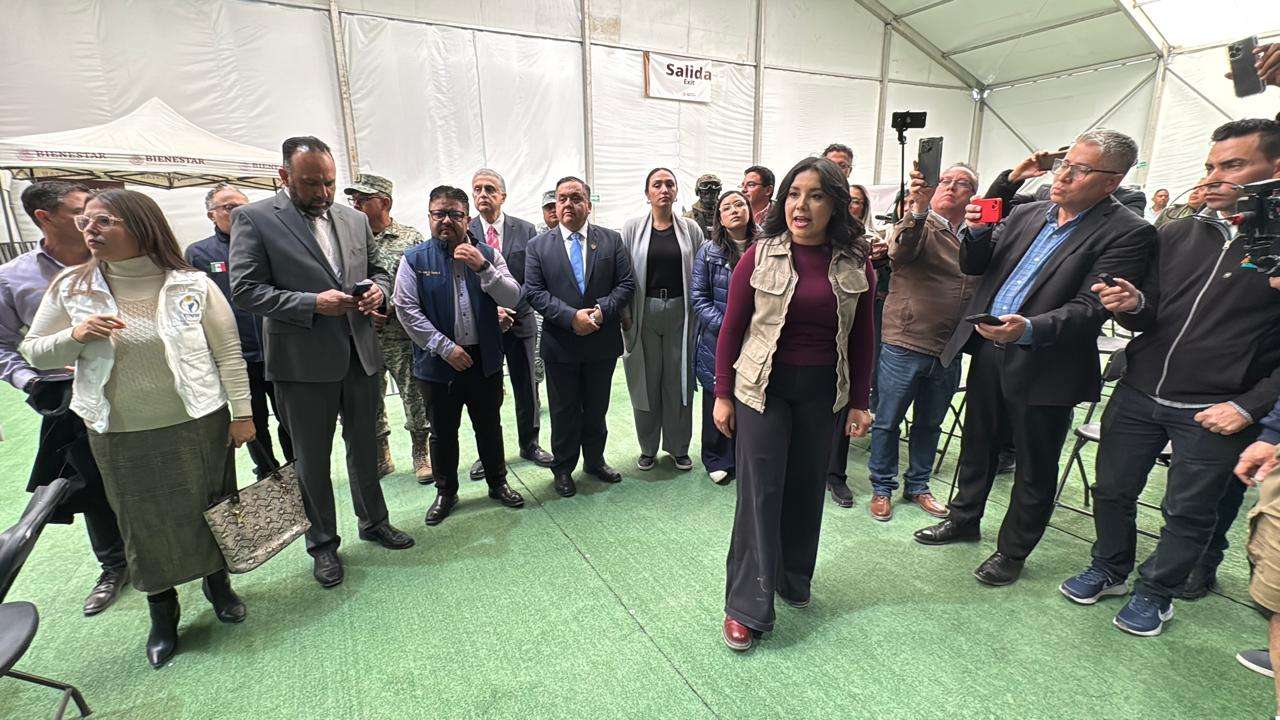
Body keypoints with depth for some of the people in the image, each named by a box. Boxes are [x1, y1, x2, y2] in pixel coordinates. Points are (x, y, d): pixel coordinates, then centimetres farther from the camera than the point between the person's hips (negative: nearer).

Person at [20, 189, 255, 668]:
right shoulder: (71, 288, -1)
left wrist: (242, 411, -6)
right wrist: (73, 337, -14)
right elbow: (34, 353, 8)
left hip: (198, 426, -2)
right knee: (144, 522, 14)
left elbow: (228, 352, -5)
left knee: (209, 510, 12)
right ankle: (162, 614, 34)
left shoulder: (192, 285, -8)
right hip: (121, 435, 2)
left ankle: (217, 582, 39)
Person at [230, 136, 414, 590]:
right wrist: (313, 303, -21)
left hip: (360, 356, 4)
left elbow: (377, 270, 18)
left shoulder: (355, 220, 8)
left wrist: (378, 289, -6)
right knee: (312, 459, 11)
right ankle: (322, 543, 28)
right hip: (303, 362, -4)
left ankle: (373, 521, 37)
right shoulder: (254, 219, -6)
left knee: (364, 446, 17)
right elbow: (245, 291, -11)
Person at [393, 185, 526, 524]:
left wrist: (483, 267, -20)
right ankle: (445, 492, 31)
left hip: (485, 358, 2)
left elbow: (512, 298, -6)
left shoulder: (487, 254, 2)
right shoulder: (414, 258, -3)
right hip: (439, 362, -1)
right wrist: (445, 348, -15)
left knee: (490, 426, 15)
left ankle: (498, 483, 34)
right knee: (443, 432, 13)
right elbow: (407, 310, -9)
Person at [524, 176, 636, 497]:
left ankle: (595, 461, 36)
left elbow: (626, 284, -1)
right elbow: (534, 291, -7)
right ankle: (563, 468, 29)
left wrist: (601, 311, -17)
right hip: (560, 345, -1)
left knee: (596, 409, 16)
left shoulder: (611, 240, 3)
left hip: (602, 342, 1)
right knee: (564, 411, 11)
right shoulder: (539, 245, 0)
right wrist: (572, 316, -19)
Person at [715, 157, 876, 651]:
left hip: (823, 392, 3)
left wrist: (859, 402, 5)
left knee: (806, 487, 14)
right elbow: (731, 329, -3)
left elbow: (862, 337, 6)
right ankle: (746, 606, 12)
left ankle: (794, 579, 37)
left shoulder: (855, 263, 1)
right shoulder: (759, 257, -7)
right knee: (760, 491, -1)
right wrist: (723, 395, -3)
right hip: (764, 388, -2)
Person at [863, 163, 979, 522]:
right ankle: (882, 487, 23)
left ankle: (917, 486, 35)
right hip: (905, 344, -5)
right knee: (888, 421, 6)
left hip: (949, 352, 6)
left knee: (930, 424, 18)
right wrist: (919, 209, -43)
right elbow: (900, 251, -27)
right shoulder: (919, 225, -5)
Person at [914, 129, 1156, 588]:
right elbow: (974, 267, 10)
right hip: (988, 350, 5)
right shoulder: (1026, 215, 8)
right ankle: (964, 519, 41)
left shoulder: (1128, 234, -9)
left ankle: (1012, 551, 30)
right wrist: (976, 233, -10)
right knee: (978, 445, 20)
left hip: (1045, 365, -5)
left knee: (1035, 468, 11)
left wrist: (1029, 329, -35)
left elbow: (1090, 308, -19)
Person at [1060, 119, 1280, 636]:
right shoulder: (1176, 235, 5)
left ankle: (1156, 593, 30)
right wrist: (1133, 305, -14)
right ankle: (1110, 570, 33)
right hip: (1138, 394, 4)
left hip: (1215, 411, -3)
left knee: (1188, 513, 10)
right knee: (1112, 489, 12)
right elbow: (1149, 318, 9)